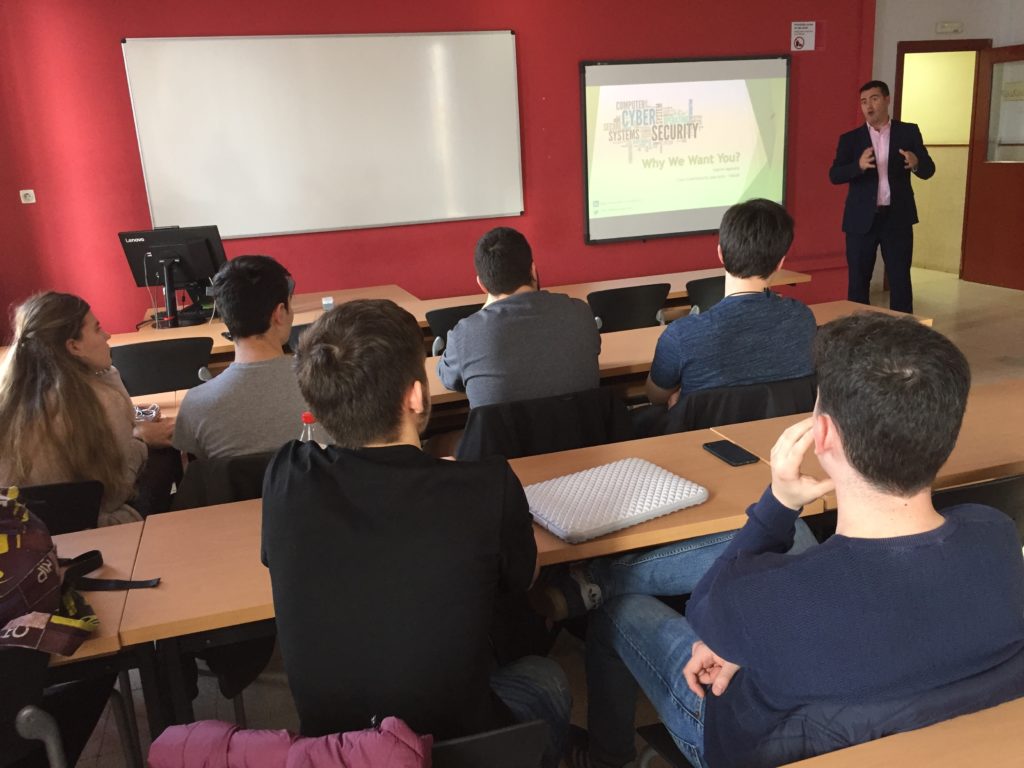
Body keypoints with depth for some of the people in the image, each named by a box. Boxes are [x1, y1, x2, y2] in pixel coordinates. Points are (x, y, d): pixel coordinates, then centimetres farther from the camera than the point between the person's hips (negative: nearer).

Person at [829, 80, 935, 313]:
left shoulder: (909, 131, 5)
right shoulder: (850, 138, 4)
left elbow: (928, 170, 1)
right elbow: (834, 175, -8)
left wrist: (916, 163, -23)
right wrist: (859, 166, -28)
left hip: (897, 218, 0)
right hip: (861, 219, 0)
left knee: (900, 280, 4)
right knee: (858, 281, 5)